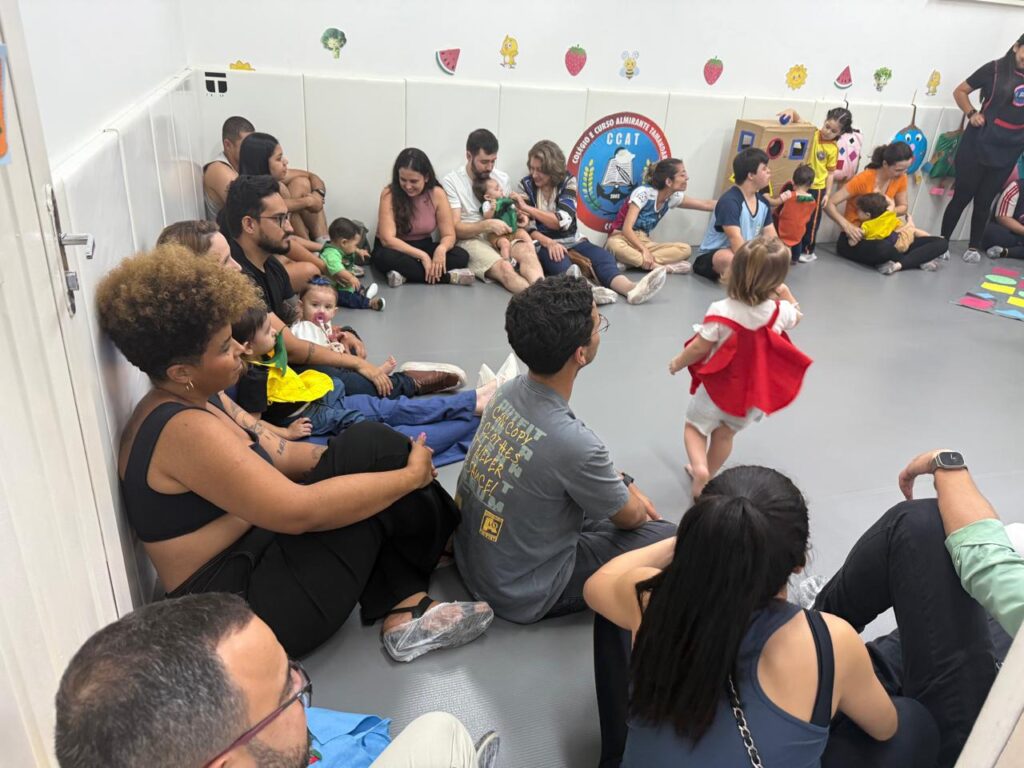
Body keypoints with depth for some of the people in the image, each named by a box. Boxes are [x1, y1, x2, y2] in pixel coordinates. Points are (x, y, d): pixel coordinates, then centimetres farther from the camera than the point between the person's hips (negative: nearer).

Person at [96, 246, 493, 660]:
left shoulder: (197, 400, 6)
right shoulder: (183, 428, -24)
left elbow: (281, 455, 8)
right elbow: (299, 511, -28)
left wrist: (385, 456, -3)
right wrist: (411, 475, -18)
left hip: (253, 551, 10)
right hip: (238, 607, -10)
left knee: (368, 445, 3)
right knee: (369, 447, -16)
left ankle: (403, 611, 0)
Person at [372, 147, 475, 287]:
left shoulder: (437, 194, -11)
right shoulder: (389, 194, -18)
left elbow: (449, 235, -9)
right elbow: (387, 239, -24)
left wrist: (441, 249, -34)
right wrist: (422, 256, -31)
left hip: (424, 246, 3)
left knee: (461, 256, -23)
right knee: (387, 258, -39)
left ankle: (406, 274, -26)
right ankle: (449, 276, -31)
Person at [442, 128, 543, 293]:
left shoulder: (502, 178, 13)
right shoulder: (451, 182, -3)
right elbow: (455, 229, -8)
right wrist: (487, 225, -22)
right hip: (470, 240, -4)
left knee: (526, 248, -32)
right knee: (505, 268, -35)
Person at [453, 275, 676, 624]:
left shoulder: (510, 392, -12)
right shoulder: (572, 441, -35)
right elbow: (628, 517, -12)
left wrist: (628, 487, 11)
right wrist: (641, 509, 10)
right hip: (521, 595, -7)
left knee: (617, 484, 20)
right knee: (666, 537, 2)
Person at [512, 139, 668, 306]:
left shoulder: (568, 182, -2)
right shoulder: (525, 185, -1)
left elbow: (562, 221, -15)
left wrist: (528, 208, -19)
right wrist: (549, 243, -26)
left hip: (571, 241, 3)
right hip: (542, 244, -3)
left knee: (604, 257, -26)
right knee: (561, 264, -37)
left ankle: (631, 289, -55)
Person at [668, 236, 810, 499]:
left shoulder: (721, 310, -28)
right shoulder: (779, 311, -16)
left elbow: (699, 348, -19)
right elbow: (796, 315, 12)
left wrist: (678, 362, -3)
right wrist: (784, 291, 10)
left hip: (716, 386, -4)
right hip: (752, 391, 4)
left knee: (695, 427, 17)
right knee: (725, 435, 23)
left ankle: (700, 469, -6)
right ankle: (707, 475, 37)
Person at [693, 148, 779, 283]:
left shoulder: (763, 202, 3)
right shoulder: (730, 201, -21)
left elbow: (772, 238, 2)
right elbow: (736, 241, -30)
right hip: (711, 257, -9)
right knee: (732, 259, -41)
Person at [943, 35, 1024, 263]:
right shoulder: (996, 69, -3)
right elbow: (960, 91, 3)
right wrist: (972, 114, -11)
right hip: (978, 144, -3)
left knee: (985, 200, 9)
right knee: (962, 196, 1)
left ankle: (974, 246, 18)